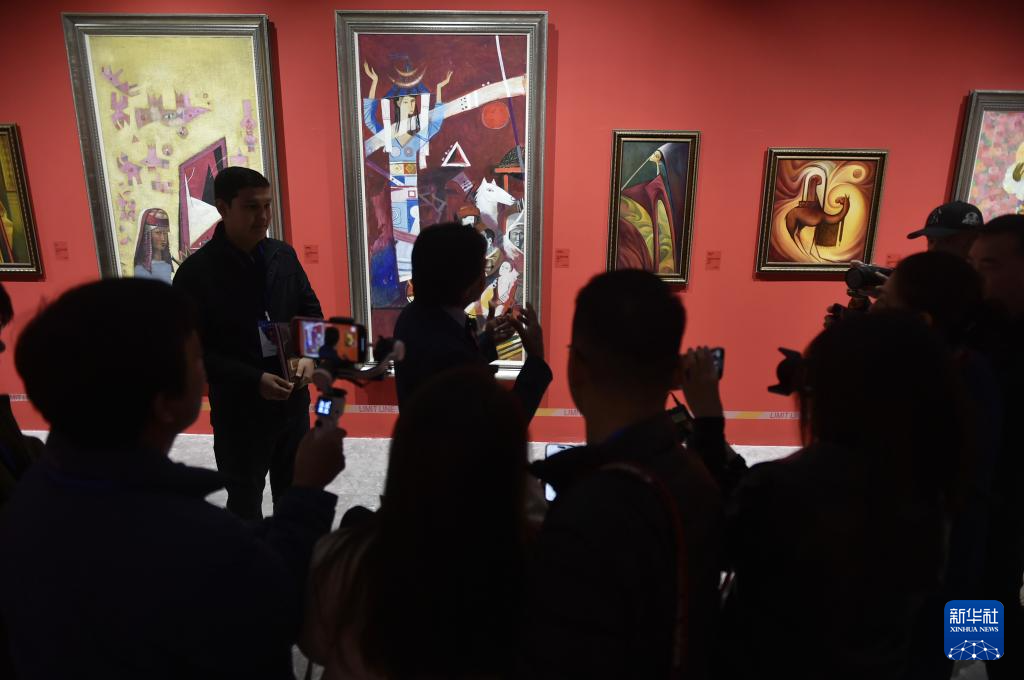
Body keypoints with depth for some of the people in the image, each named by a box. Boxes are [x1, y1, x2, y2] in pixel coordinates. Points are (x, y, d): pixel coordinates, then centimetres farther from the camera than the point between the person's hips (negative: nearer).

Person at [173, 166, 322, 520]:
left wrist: (309, 356, -10)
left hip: (293, 402, 5)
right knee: (245, 503, 15)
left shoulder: (284, 254, -1)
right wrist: (254, 380, -22)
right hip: (238, 412, -4)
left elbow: (311, 310, 8)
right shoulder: (196, 272, -14)